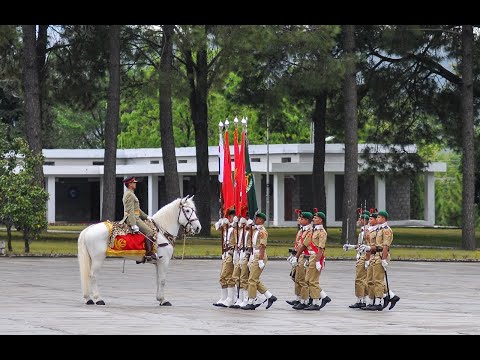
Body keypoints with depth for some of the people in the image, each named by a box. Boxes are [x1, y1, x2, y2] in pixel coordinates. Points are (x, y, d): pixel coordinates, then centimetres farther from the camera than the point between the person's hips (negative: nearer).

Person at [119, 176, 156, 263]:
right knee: (149, 232, -20)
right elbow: (130, 211, -22)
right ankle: (149, 255, -25)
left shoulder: (131, 194, 21)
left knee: (151, 228, 17)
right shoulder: (129, 195, -13)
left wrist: (146, 217, 21)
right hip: (133, 219, -11)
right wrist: (134, 225, -28)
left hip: (136, 218, 11)